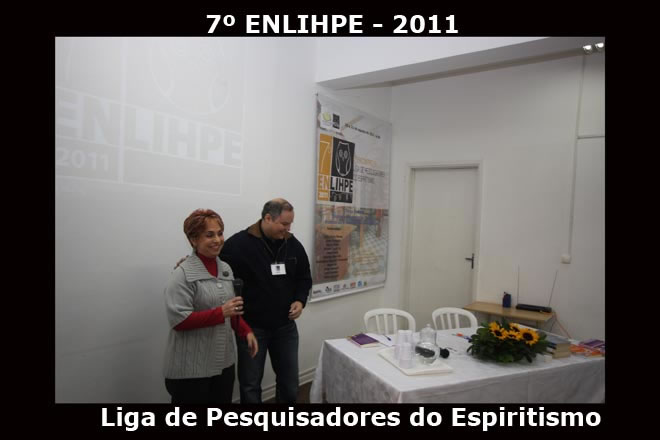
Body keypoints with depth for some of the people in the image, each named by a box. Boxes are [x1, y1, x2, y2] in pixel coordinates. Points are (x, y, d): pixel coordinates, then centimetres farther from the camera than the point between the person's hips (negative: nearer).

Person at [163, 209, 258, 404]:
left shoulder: (226, 268, 6)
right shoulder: (183, 274, -14)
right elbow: (178, 320, -19)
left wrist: (246, 332, 2)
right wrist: (220, 313, -25)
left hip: (224, 362, 6)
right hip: (191, 368, -6)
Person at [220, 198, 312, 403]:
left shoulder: (293, 244, 0)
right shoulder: (238, 244, -15)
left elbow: (304, 278, 11)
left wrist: (300, 300, -5)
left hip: (285, 326, 4)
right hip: (251, 327, -4)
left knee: (290, 382, 17)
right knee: (250, 385, 13)